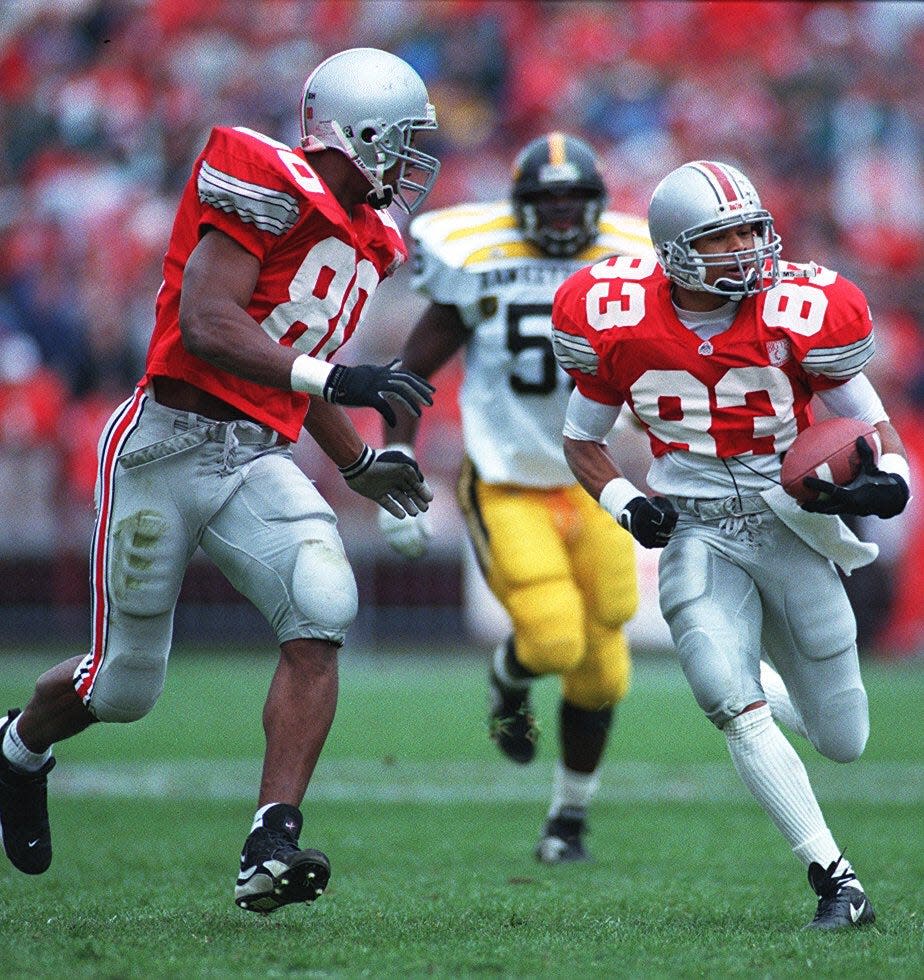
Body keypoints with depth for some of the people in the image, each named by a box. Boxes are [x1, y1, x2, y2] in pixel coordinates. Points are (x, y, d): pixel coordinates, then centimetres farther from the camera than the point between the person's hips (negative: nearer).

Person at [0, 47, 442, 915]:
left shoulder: (363, 237, 14)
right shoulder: (272, 189, -14)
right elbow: (207, 325, -25)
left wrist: (356, 462, 28)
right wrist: (331, 378, -33)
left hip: (254, 461, 7)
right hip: (168, 446, -7)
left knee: (320, 610, -21)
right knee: (124, 683, 5)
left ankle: (272, 847, -22)